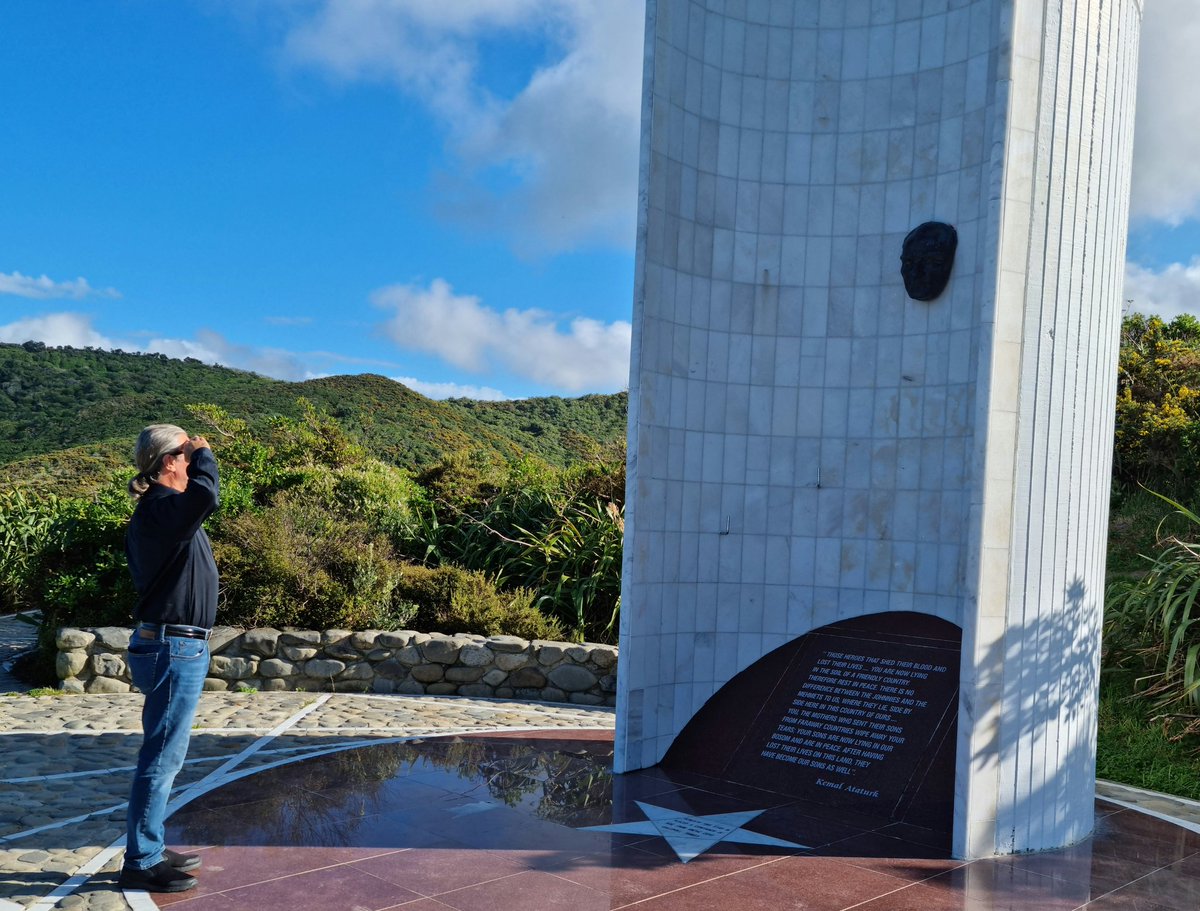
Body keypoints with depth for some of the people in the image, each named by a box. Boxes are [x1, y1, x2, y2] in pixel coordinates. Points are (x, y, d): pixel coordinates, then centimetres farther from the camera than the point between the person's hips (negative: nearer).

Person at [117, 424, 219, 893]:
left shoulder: (160, 511, 13)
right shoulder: (162, 508, -19)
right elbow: (206, 494, -37)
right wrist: (204, 454, -23)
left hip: (171, 647, 11)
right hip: (173, 650, -11)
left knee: (165, 756, 18)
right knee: (161, 758, -2)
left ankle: (151, 849, 29)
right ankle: (140, 864, 8)